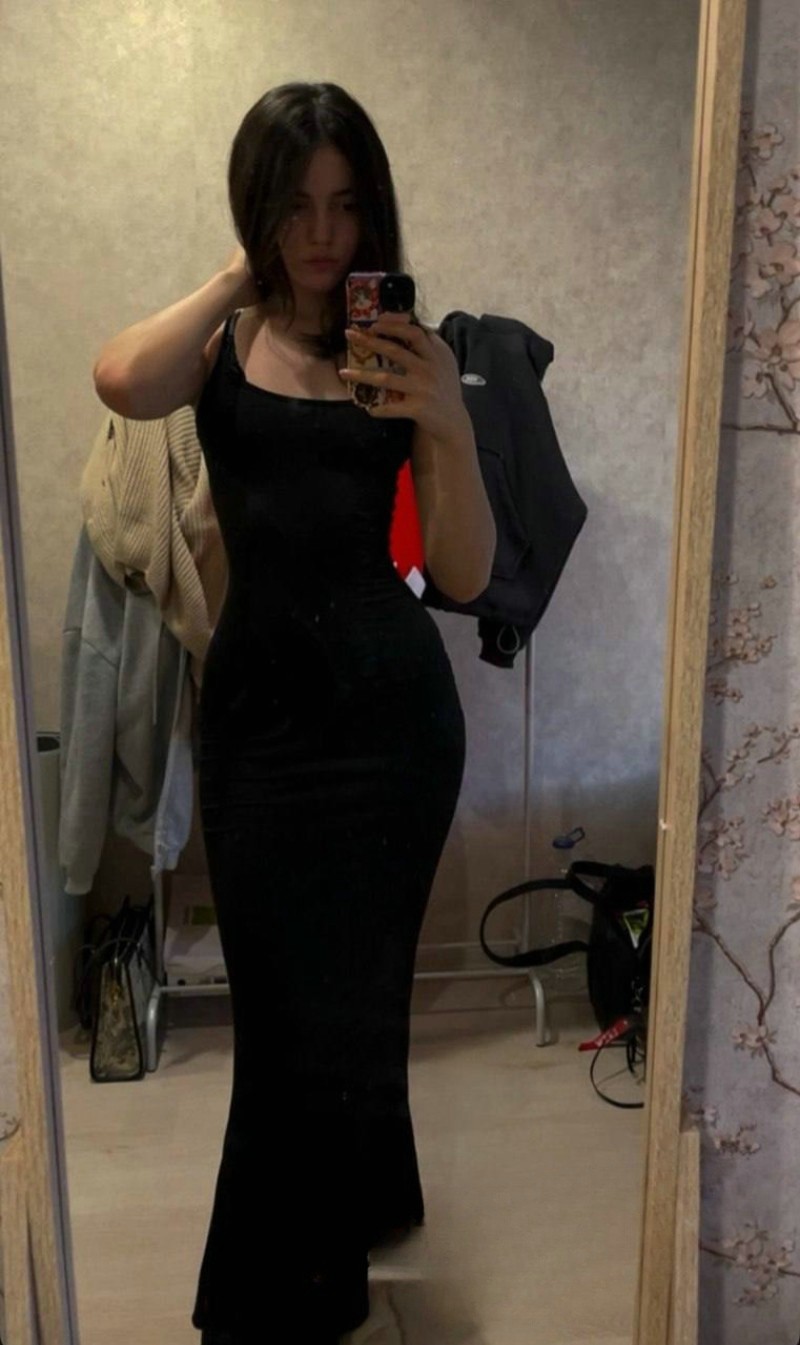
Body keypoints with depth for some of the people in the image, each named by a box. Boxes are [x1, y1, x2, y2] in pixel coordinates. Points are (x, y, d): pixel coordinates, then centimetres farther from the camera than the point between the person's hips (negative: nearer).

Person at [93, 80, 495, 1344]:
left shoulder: (401, 353, 0)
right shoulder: (224, 343, 3)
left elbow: (467, 576, -6)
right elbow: (123, 381, -22)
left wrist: (448, 422, -19)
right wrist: (239, 279, -8)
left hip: (391, 713, -1)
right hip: (257, 706, 2)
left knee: (336, 1001, 11)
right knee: (289, 1003, 15)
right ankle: (365, 1207, 47)